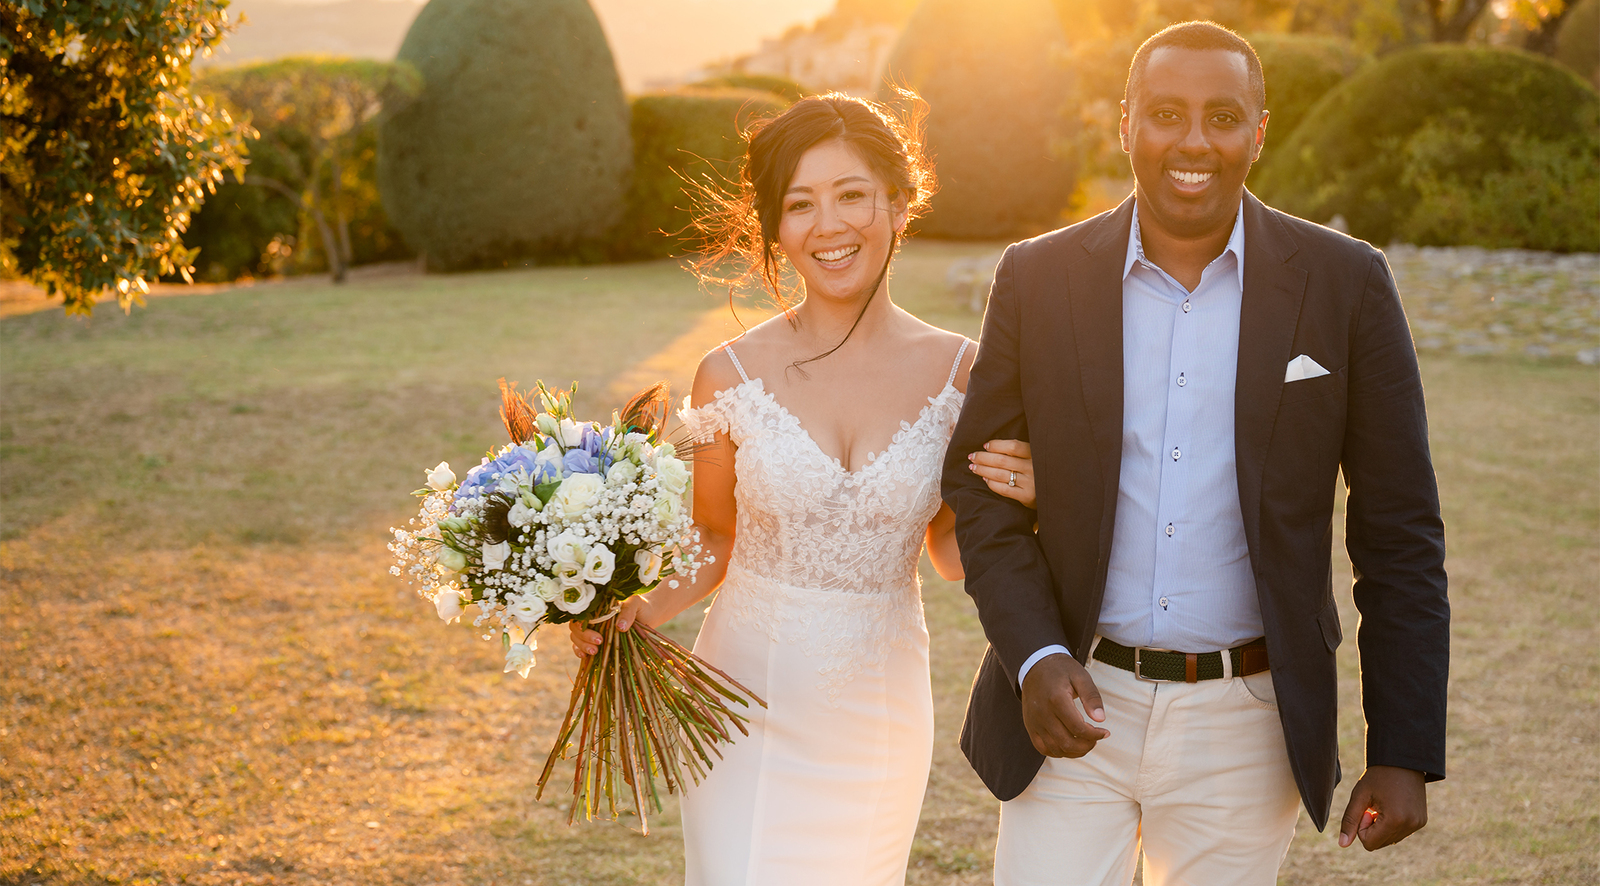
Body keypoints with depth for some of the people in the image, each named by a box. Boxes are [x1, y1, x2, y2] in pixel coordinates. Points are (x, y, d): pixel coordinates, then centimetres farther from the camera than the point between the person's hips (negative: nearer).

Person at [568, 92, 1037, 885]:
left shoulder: (956, 370, -5)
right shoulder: (732, 375, -8)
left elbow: (950, 551, 6)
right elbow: (715, 544, 4)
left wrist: (1014, 500, -13)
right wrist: (637, 612, -13)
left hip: (880, 714, 2)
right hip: (751, 702, -2)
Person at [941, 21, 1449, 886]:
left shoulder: (1344, 285, -4)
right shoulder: (1037, 279, -2)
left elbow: (1399, 535, -1)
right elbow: (978, 483, 4)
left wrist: (1406, 751, -4)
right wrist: (1035, 658, -11)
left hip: (1245, 726, 0)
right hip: (1078, 707, 0)